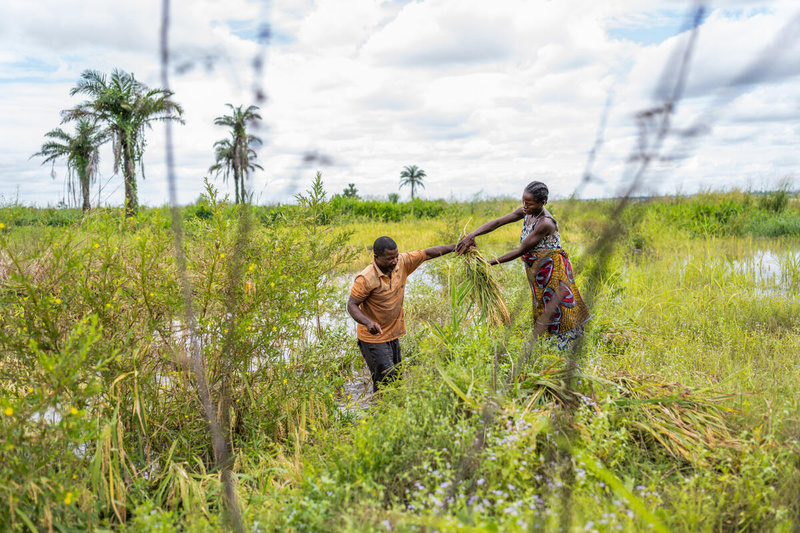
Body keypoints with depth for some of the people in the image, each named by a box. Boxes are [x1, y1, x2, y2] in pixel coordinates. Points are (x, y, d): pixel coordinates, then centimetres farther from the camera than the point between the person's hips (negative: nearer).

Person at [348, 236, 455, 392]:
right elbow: (352, 305, -21)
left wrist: (456, 247, -3)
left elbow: (426, 254, 1)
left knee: (396, 378, 16)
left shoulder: (402, 263, -7)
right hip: (373, 338, -7)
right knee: (385, 379, -11)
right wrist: (368, 322, -39)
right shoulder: (366, 279, -24)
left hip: (393, 335, 7)